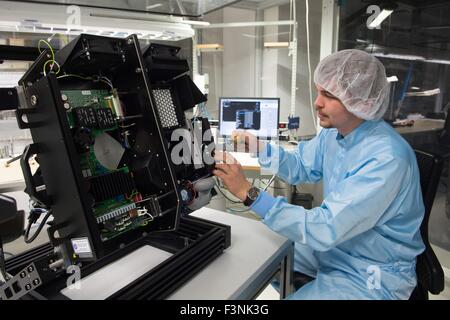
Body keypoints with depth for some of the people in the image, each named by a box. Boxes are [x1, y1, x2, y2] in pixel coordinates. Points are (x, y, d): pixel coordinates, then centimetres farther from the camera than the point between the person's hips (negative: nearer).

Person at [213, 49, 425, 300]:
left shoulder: (386, 159, -31)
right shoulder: (335, 132, -5)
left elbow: (325, 229, -33)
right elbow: (301, 167, 8)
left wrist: (248, 193, -34)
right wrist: (257, 146, -10)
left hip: (372, 276, -7)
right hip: (331, 242, 7)